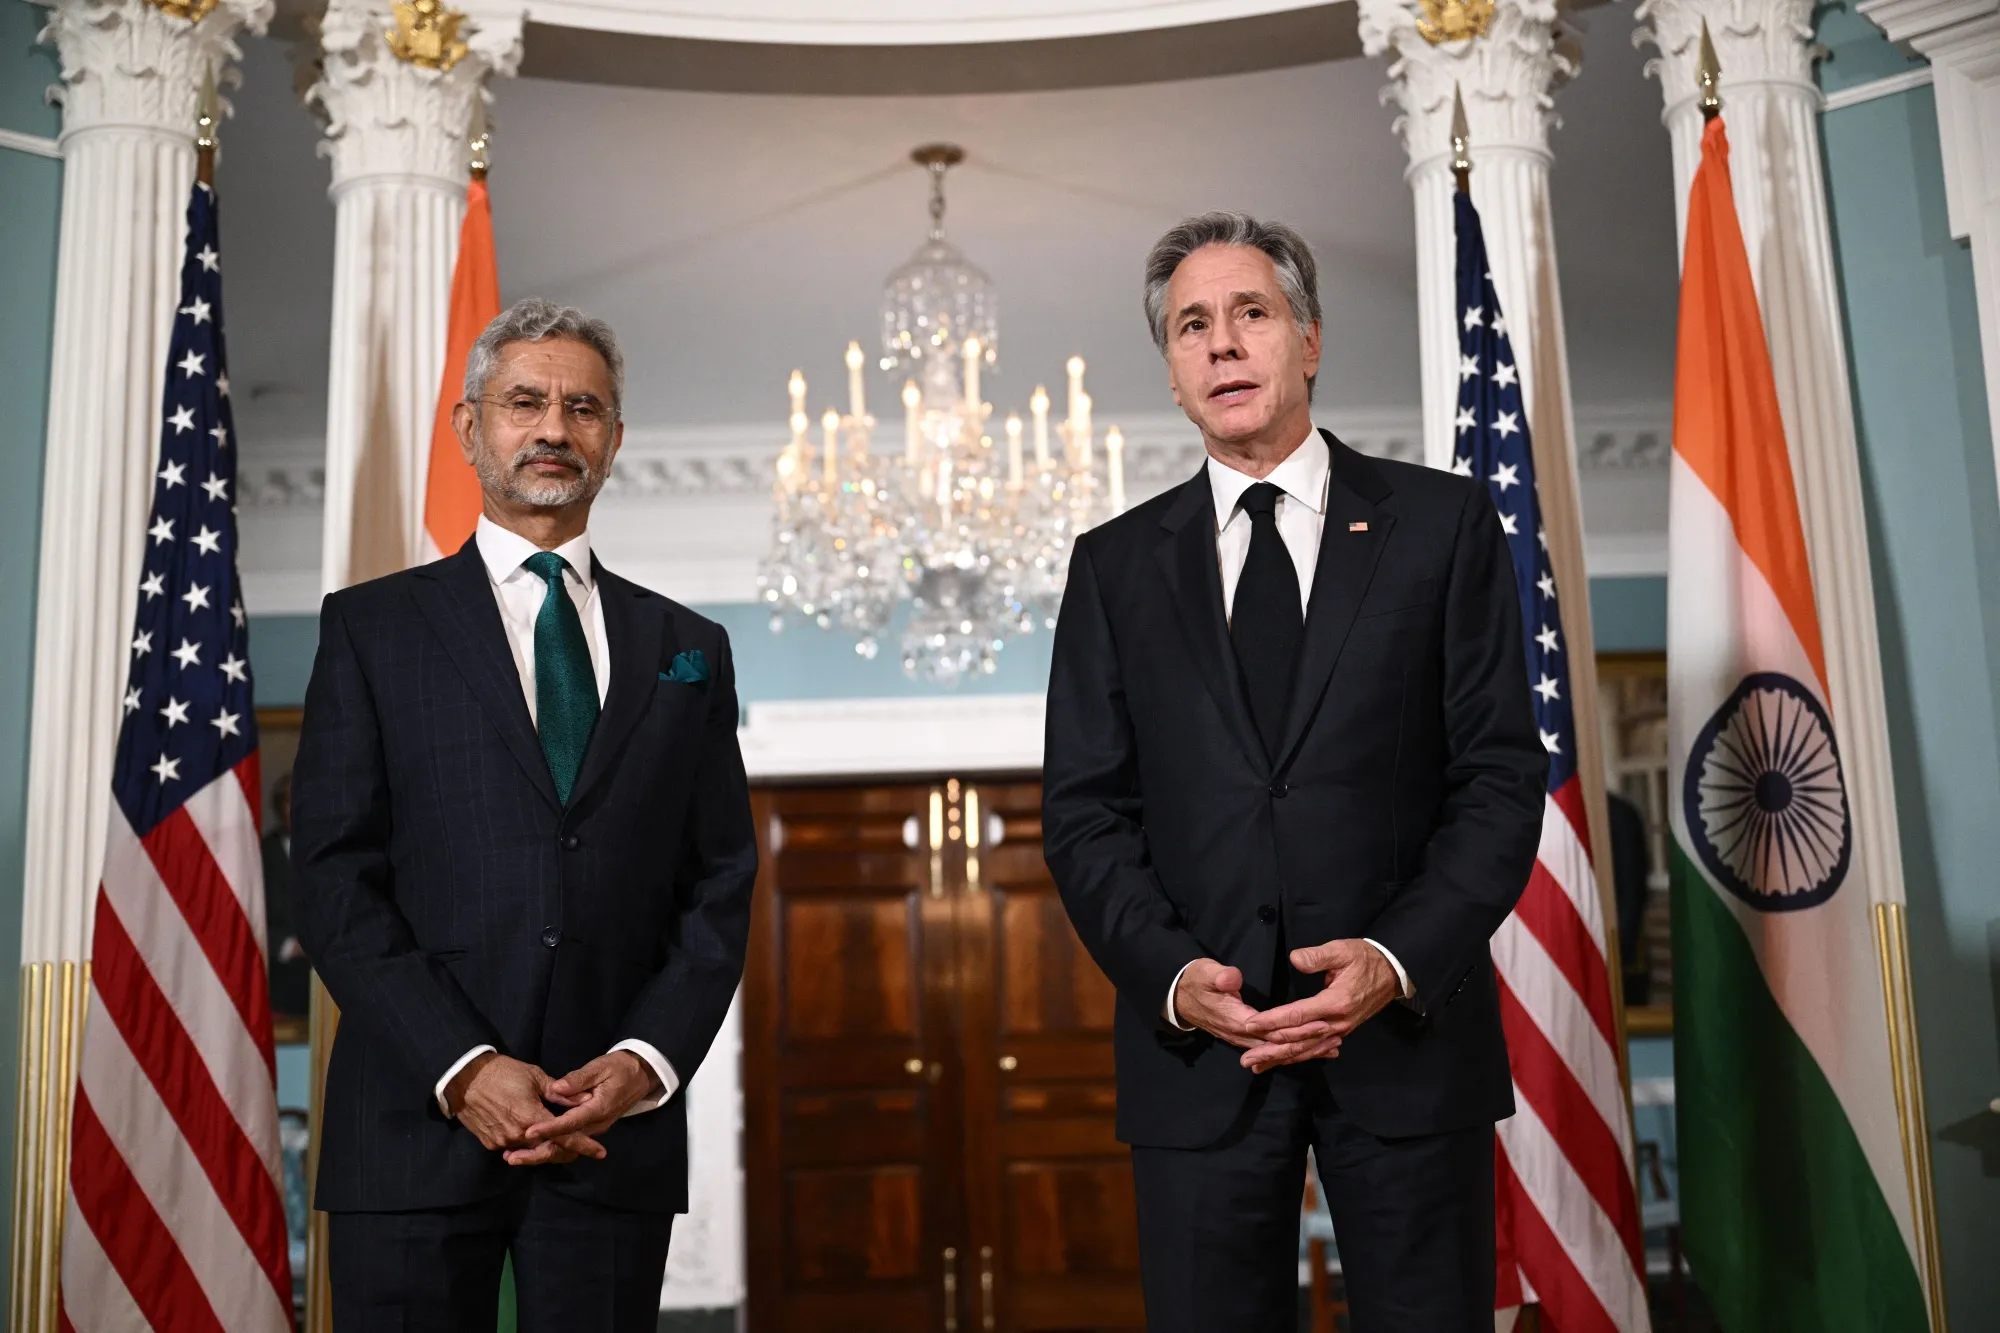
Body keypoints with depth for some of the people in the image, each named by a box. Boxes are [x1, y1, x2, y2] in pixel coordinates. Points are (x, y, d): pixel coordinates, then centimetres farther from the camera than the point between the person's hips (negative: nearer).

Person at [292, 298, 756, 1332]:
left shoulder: (685, 650, 12)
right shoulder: (372, 626, 6)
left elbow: (720, 887, 8)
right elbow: (334, 877, -2)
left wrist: (644, 1062, -7)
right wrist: (462, 1069, -12)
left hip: (617, 1131, 2)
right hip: (415, 1125, -1)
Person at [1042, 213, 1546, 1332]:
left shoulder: (1444, 523, 4)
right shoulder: (1118, 563, 10)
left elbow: (1502, 775, -1)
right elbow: (1086, 810, 5)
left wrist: (1397, 961, -14)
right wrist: (1169, 975, -11)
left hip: (1407, 1031, -1)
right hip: (1195, 1044, 1)